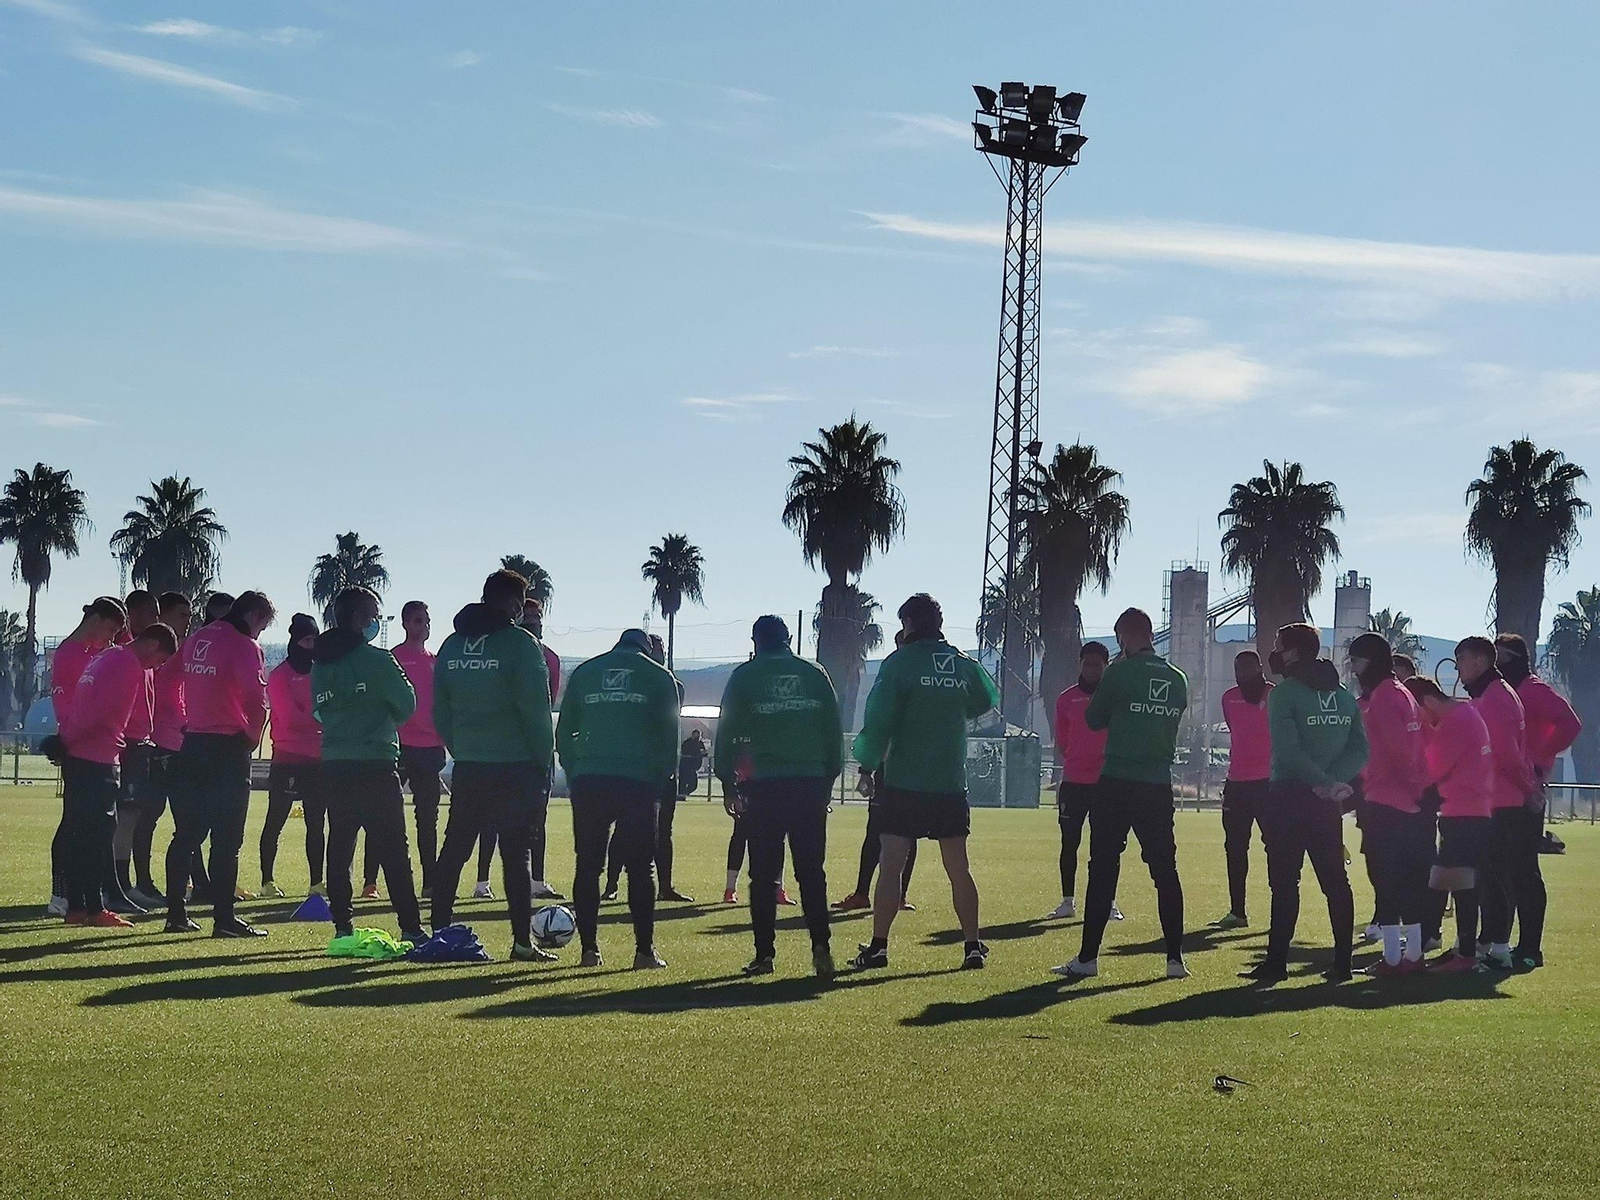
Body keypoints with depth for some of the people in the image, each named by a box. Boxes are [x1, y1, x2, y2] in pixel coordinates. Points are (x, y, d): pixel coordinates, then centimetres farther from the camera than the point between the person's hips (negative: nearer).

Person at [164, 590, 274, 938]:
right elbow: (256, 699, -16)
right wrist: (252, 736, -1)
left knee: (187, 832, 11)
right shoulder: (244, 646, -9)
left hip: (193, 743, 7)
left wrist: (192, 723, 15)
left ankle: (176, 913, 13)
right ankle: (224, 918, -5)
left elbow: (181, 688, 13)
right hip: (229, 748, -7)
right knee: (226, 838, -4)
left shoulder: (195, 640, 13)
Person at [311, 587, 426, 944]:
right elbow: (407, 704, -4)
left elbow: (319, 710, 15)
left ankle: (342, 925, 6)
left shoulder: (320, 663, 10)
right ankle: (411, 928, -6)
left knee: (339, 847, 8)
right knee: (393, 850, -4)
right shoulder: (376, 659, -8)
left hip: (333, 764, 6)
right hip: (375, 764, -6)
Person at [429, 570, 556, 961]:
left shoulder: (452, 645, 10)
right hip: (516, 766, -5)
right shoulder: (520, 643, -8)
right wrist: (543, 764, -4)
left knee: (454, 849, 11)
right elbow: (537, 710, -10)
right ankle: (522, 942, -3)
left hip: (467, 767, 5)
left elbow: (440, 711, 12)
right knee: (516, 853, -2)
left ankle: (439, 932, 12)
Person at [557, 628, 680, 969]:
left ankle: (589, 948, 5)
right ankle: (645, 949, -1)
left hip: (587, 780, 2)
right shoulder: (659, 676, 10)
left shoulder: (584, 673, 16)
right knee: (639, 868, 3)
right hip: (638, 781, -2)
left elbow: (563, 730, 14)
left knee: (588, 866, 8)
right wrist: (661, 778, 12)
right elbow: (670, 735, 7)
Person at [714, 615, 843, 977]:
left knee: (764, 874, 3)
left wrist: (729, 783, 6)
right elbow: (835, 732, 11)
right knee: (811, 872, 6)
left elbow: (727, 732, 1)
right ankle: (820, 944, -7)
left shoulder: (745, 676, 4)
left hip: (765, 786, -2)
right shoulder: (815, 674, 11)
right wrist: (828, 779, 15)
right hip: (811, 784, 2)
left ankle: (764, 953, 2)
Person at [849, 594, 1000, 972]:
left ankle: (878, 947, -6)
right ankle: (973, 947, 10)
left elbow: (878, 720, -9)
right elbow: (986, 700, 26)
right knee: (958, 868, 9)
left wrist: (867, 767, 1)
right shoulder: (963, 665, 7)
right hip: (951, 784, 4)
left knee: (891, 865, -2)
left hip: (904, 783, -4)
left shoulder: (900, 663, -6)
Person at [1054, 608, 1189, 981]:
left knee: (1103, 869, 0)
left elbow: (1093, 720, 1)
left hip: (1116, 783, -4)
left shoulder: (1120, 671, -7)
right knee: (1165, 870, 8)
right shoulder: (1178, 679, 7)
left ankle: (1088, 958, 0)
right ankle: (1175, 958, 6)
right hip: (1158, 785, 4)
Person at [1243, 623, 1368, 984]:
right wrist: (1334, 780, -6)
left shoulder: (1284, 693, -7)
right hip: (1327, 802, 6)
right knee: (1335, 880, 9)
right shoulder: (1342, 694, 13)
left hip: (1290, 795, -6)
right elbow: (1360, 748, 4)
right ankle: (1342, 961, 9)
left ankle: (1276, 961, -5)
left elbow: (1289, 750, -18)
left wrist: (1325, 781, -12)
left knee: (1284, 881, -4)